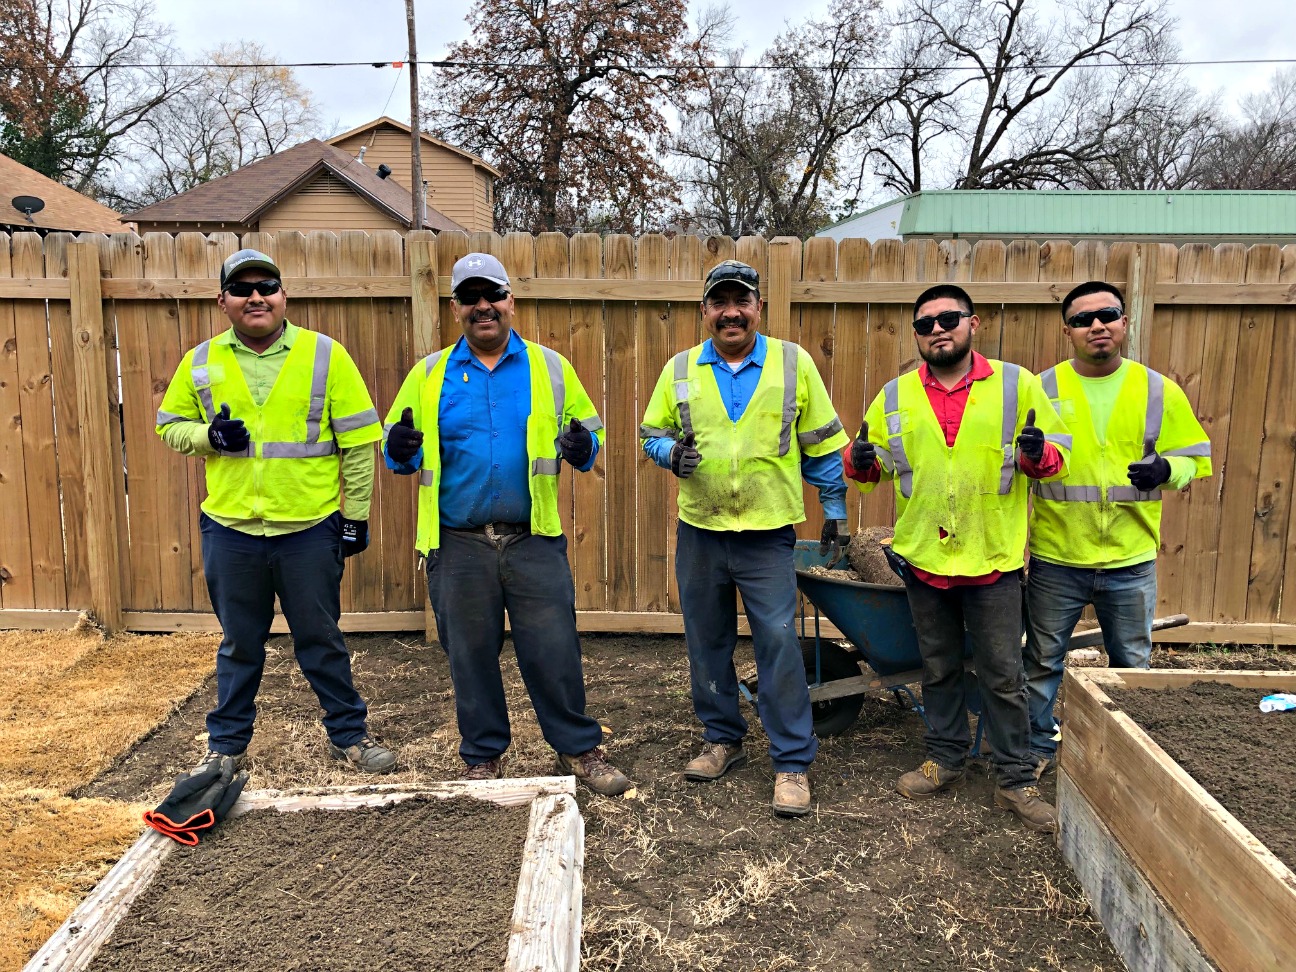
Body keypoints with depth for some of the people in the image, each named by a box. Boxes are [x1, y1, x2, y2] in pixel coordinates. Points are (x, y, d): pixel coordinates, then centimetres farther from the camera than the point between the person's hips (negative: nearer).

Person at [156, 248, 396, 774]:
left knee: (322, 640, 10)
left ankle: (349, 734, 25)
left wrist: (356, 513, -3)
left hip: (309, 529, -2)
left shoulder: (326, 355, -4)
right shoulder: (201, 362, 4)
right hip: (230, 530, 2)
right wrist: (208, 435, -9)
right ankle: (226, 743, 32)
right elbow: (170, 425, 14)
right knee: (239, 644, 16)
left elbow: (357, 441, -2)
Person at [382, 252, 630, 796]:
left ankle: (579, 749, 21)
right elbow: (398, 447, 12)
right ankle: (483, 756, 29)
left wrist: (584, 446, -13)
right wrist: (399, 449, -12)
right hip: (457, 544, 1)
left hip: (534, 539, -1)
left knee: (554, 650, 3)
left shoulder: (550, 368, 6)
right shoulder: (428, 375, 7)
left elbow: (588, 426, 11)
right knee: (470, 657, 11)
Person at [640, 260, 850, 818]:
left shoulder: (793, 363, 0)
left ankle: (792, 763, 11)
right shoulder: (680, 369, 4)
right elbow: (652, 433, 13)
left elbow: (822, 445, 6)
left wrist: (835, 510, 7)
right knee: (707, 642, 13)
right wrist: (671, 453, -10)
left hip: (767, 535, -3)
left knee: (779, 645, -3)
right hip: (699, 532, 3)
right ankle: (722, 739, 32)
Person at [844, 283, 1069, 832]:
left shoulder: (1017, 385, -1)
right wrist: (860, 461, -12)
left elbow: (1058, 453, 4)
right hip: (923, 559, 2)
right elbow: (871, 466, 12)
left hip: (993, 560, -2)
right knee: (939, 670, 16)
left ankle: (1016, 781, 21)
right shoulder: (895, 396, 4)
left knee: (1003, 677, 6)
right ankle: (946, 760, 33)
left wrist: (1040, 453, -19)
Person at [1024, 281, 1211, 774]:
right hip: (1055, 559, -1)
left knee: (1133, 663, 16)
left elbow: (1193, 458, 6)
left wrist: (1166, 469, -15)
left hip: (1131, 560, 1)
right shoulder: (1042, 389, -3)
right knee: (1043, 660, 11)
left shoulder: (1159, 390, 0)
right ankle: (1038, 746, 29)